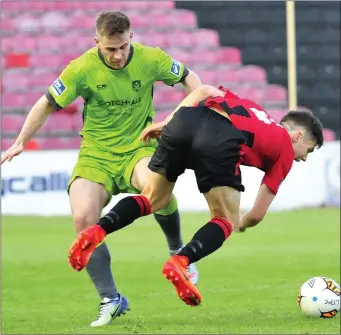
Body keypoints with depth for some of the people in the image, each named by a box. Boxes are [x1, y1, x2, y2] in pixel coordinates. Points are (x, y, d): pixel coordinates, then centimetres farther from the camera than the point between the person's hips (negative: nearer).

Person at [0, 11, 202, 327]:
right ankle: (111, 300, -5)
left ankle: (178, 251, -7)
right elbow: (48, 104, 1)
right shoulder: (82, 68, -12)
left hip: (139, 147, -1)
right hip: (96, 154, 1)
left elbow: (188, 77, 9)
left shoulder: (151, 59, -9)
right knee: (83, 219, -21)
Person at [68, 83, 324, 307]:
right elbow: (257, 215, 23)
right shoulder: (284, 147, 24)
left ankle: (96, 232, 0)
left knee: (153, 199, 22)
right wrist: (241, 224, 45)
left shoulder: (250, 107, 40)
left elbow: (205, 91, 26)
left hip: (184, 120, 6)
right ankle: (180, 263, -13)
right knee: (226, 220, 12)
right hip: (221, 140, -5)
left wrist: (167, 121, 28)